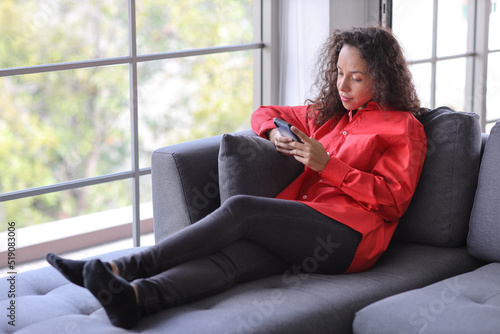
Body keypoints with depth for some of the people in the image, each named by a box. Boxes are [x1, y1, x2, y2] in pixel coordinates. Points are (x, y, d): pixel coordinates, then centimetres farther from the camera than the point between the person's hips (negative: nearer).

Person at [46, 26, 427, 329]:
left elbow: (394, 198, -2)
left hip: (350, 237, -5)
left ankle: (125, 267, -31)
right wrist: (275, 134, 11)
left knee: (241, 208, -27)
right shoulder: (329, 114, 28)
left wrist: (328, 166, -9)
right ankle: (135, 297, -54)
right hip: (305, 231, 6)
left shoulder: (404, 126, 9)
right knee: (232, 255, -29)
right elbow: (264, 113, 36)